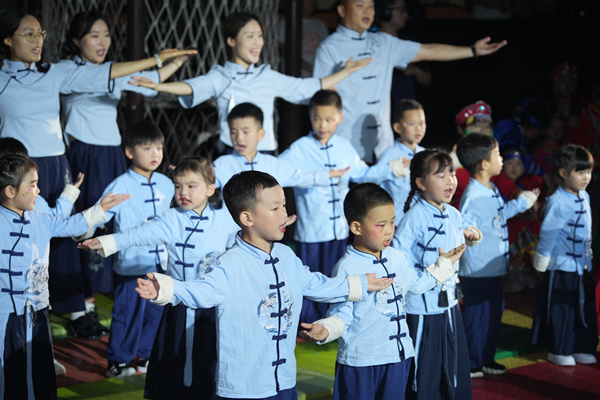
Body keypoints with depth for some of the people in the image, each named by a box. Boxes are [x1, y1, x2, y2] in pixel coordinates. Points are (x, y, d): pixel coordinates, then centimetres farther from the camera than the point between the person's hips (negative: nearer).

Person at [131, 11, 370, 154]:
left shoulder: (268, 77, 13)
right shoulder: (220, 77, 2)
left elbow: (309, 87, 21)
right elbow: (192, 87, -16)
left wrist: (345, 72, 25)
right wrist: (157, 86, -34)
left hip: (266, 155, 4)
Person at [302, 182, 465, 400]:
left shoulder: (395, 258, 6)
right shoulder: (347, 267, -16)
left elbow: (415, 284, 25)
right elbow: (342, 313, -15)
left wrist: (443, 264, 29)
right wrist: (326, 329, -34)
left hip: (398, 356, 6)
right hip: (360, 361, -6)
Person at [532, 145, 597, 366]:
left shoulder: (584, 197, 5)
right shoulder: (558, 203, -22)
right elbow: (548, 233, -17)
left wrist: (589, 259, 18)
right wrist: (542, 262, -10)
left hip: (583, 265, 8)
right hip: (562, 267, -8)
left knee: (586, 308, 13)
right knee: (561, 309, 3)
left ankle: (581, 348, 25)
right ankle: (559, 351, 16)